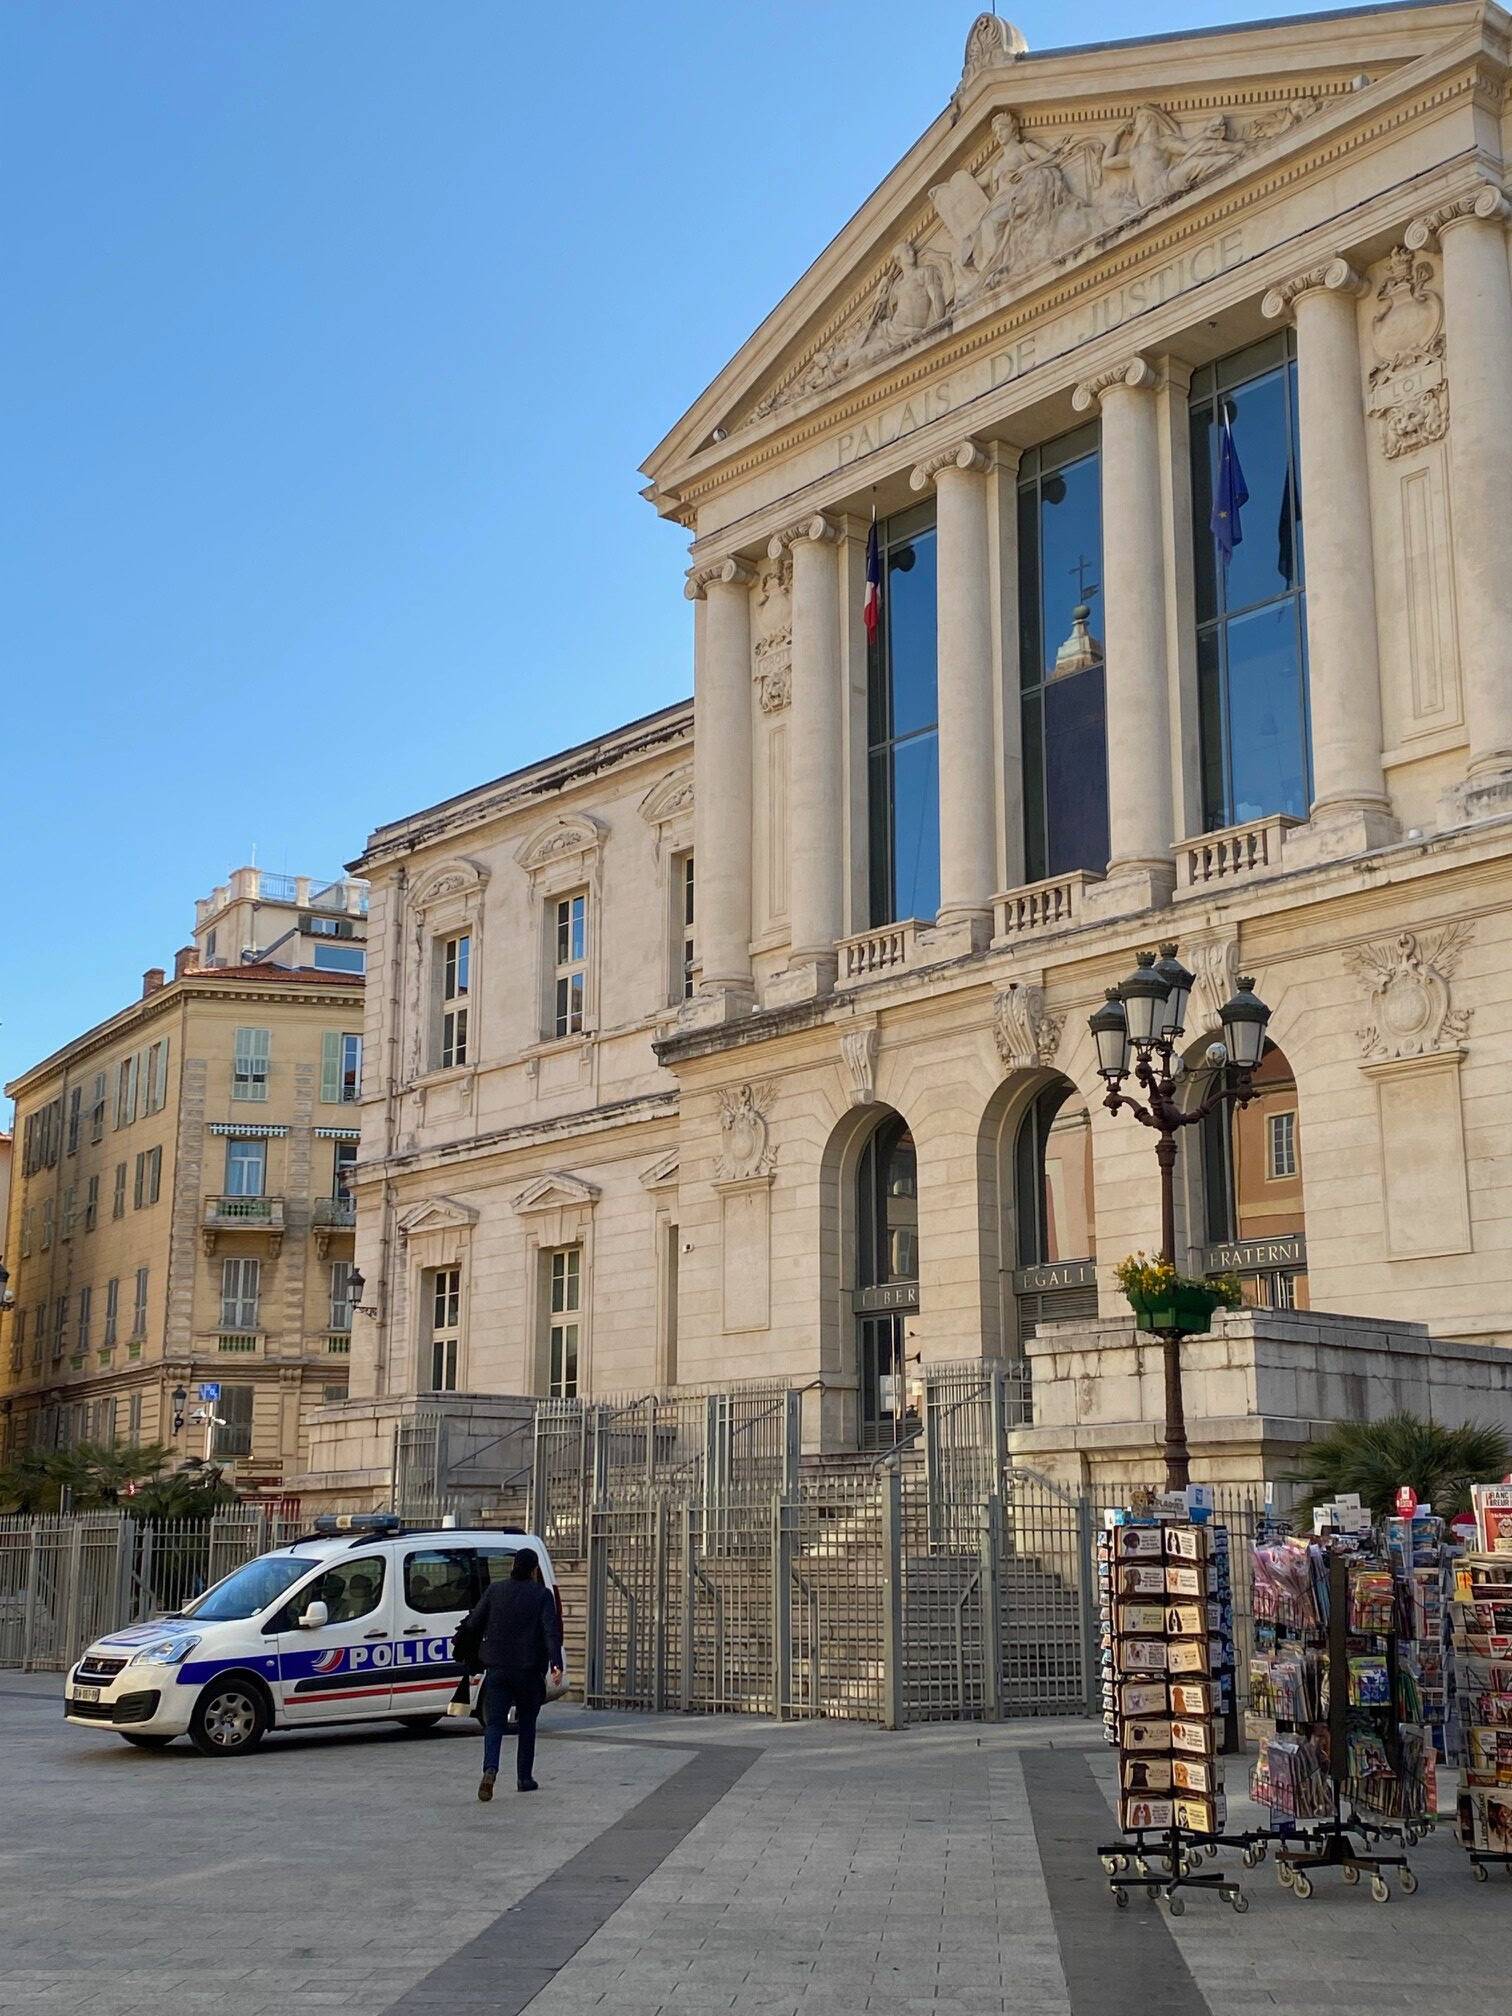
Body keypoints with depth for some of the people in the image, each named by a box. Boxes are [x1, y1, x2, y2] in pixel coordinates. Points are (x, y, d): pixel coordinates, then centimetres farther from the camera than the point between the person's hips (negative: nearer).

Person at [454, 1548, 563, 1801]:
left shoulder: (495, 1590, 5)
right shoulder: (542, 1595, -2)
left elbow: (473, 1624, 5)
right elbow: (551, 1631, -14)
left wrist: (466, 1652, 22)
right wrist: (556, 1663, -20)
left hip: (497, 1669, 1)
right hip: (529, 1671, -1)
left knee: (494, 1723, -1)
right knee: (527, 1724, 15)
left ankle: (490, 1769, -25)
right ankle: (524, 1778, 17)